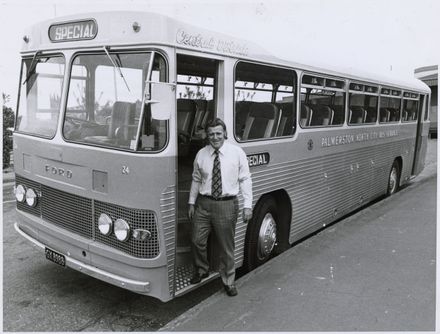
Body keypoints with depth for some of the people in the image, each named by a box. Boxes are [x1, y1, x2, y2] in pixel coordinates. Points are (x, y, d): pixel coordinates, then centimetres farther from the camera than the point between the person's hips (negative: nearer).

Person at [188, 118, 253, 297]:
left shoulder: (237, 152, -3)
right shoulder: (201, 154, 4)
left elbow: (245, 180, -2)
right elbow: (196, 180, 13)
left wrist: (247, 205, -7)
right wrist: (191, 202, 12)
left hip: (227, 204, -2)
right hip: (203, 203, 3)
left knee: (226, 246, 8)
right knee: (197, 241, 7)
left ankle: (228, 281, 28)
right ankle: (201, 271, 36)